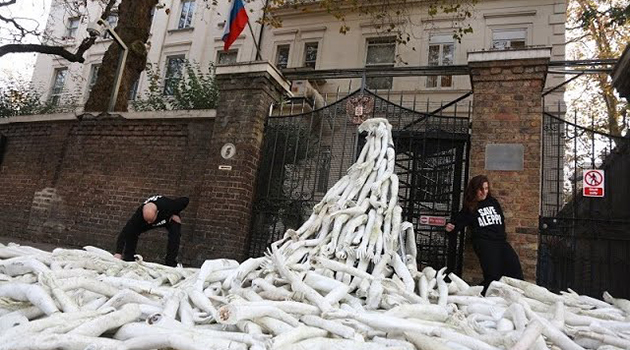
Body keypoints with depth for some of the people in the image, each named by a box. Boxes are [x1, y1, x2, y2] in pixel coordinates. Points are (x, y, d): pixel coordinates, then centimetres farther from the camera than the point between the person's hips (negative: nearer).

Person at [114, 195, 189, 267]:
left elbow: (185, 200, -27)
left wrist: (175, 214, -26)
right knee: (130, 232, -13)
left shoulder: (167, 205, -43)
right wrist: (118, 252, -50)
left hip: (170, 219, -2)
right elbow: (125, 232, -42)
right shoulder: (139, 214, -39)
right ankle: (128, 260, 3)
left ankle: (170, 263, -18)